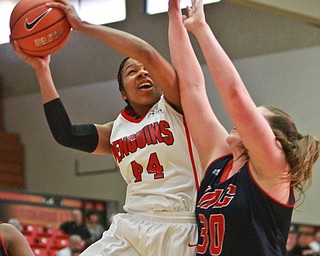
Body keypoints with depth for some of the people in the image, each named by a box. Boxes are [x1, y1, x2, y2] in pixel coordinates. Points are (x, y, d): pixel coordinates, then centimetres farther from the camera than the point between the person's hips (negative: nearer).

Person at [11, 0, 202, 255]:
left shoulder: (174, 106, 0)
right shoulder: (116, 132, 14)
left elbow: (147, 53, -15)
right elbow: (67, 134, 1)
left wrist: (82, 25, -11)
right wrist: (41, 70, 4)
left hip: (178, 230, -5)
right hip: (130, 226, 5)